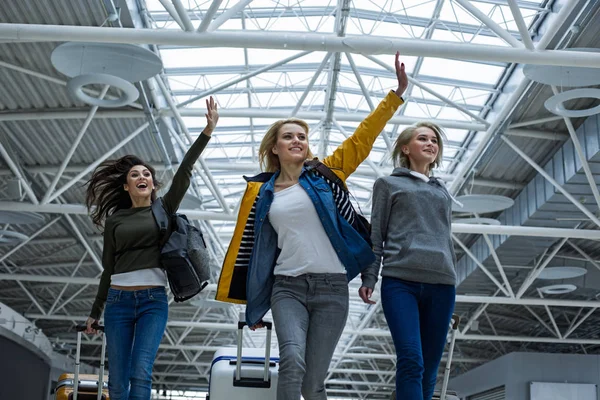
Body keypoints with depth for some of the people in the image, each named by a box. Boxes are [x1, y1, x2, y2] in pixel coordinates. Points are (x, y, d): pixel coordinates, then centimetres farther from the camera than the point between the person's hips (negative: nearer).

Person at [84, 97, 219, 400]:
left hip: (153, 300, -2)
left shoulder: (163, 209, 8)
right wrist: (95, 311, 17)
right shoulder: (114, 220, 11)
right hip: (118, 301, 2)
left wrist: (208, 131, -12)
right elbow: (108, 269, 16)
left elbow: (184, 172, -3)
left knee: (141, 373, -15)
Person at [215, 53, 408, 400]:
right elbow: (244, 244, 11)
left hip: (332, 288, 0)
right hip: (287, 287, 0)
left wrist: (397, 94, 0)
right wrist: (249, 302, 10)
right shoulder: (260, 192, 8)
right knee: (292, 361, -24)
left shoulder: (324, 175, 7)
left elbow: (361, 140, 5)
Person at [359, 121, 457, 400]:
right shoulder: (388, 184, 13)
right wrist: (369, 277, -4)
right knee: (411, 361, -17)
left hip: (441, 284, 4)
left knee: (430, 367, 2)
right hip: (400, 281, -4)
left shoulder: (442, 191, 24)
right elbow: (375, 235, 7)